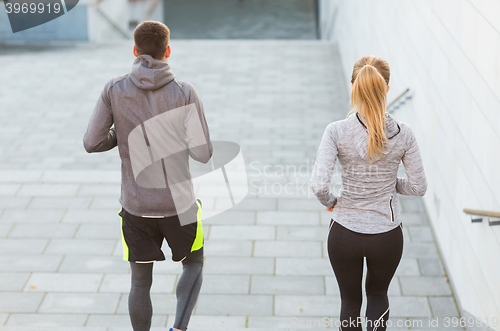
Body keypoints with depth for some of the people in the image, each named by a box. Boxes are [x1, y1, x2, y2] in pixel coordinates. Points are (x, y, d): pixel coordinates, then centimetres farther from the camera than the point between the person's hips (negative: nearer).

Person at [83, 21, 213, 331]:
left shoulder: (115, 90, -6)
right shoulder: (185, 93, -11)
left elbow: (92, 143, -3)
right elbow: (202, 153, -12)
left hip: (136, 207, 1)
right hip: (178, 204, -1)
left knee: (141, 282, 16)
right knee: (194, 265, 23)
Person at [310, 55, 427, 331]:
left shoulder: (337, 131, -16)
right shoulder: (403, 134, -12)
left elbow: (318, 185, -23)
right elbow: (418, 187, -5)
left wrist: (329, 202, -1)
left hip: (345, 234, -1)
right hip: (387, 235, 1)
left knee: (350, 299, 23)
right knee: (378, 292, 28)